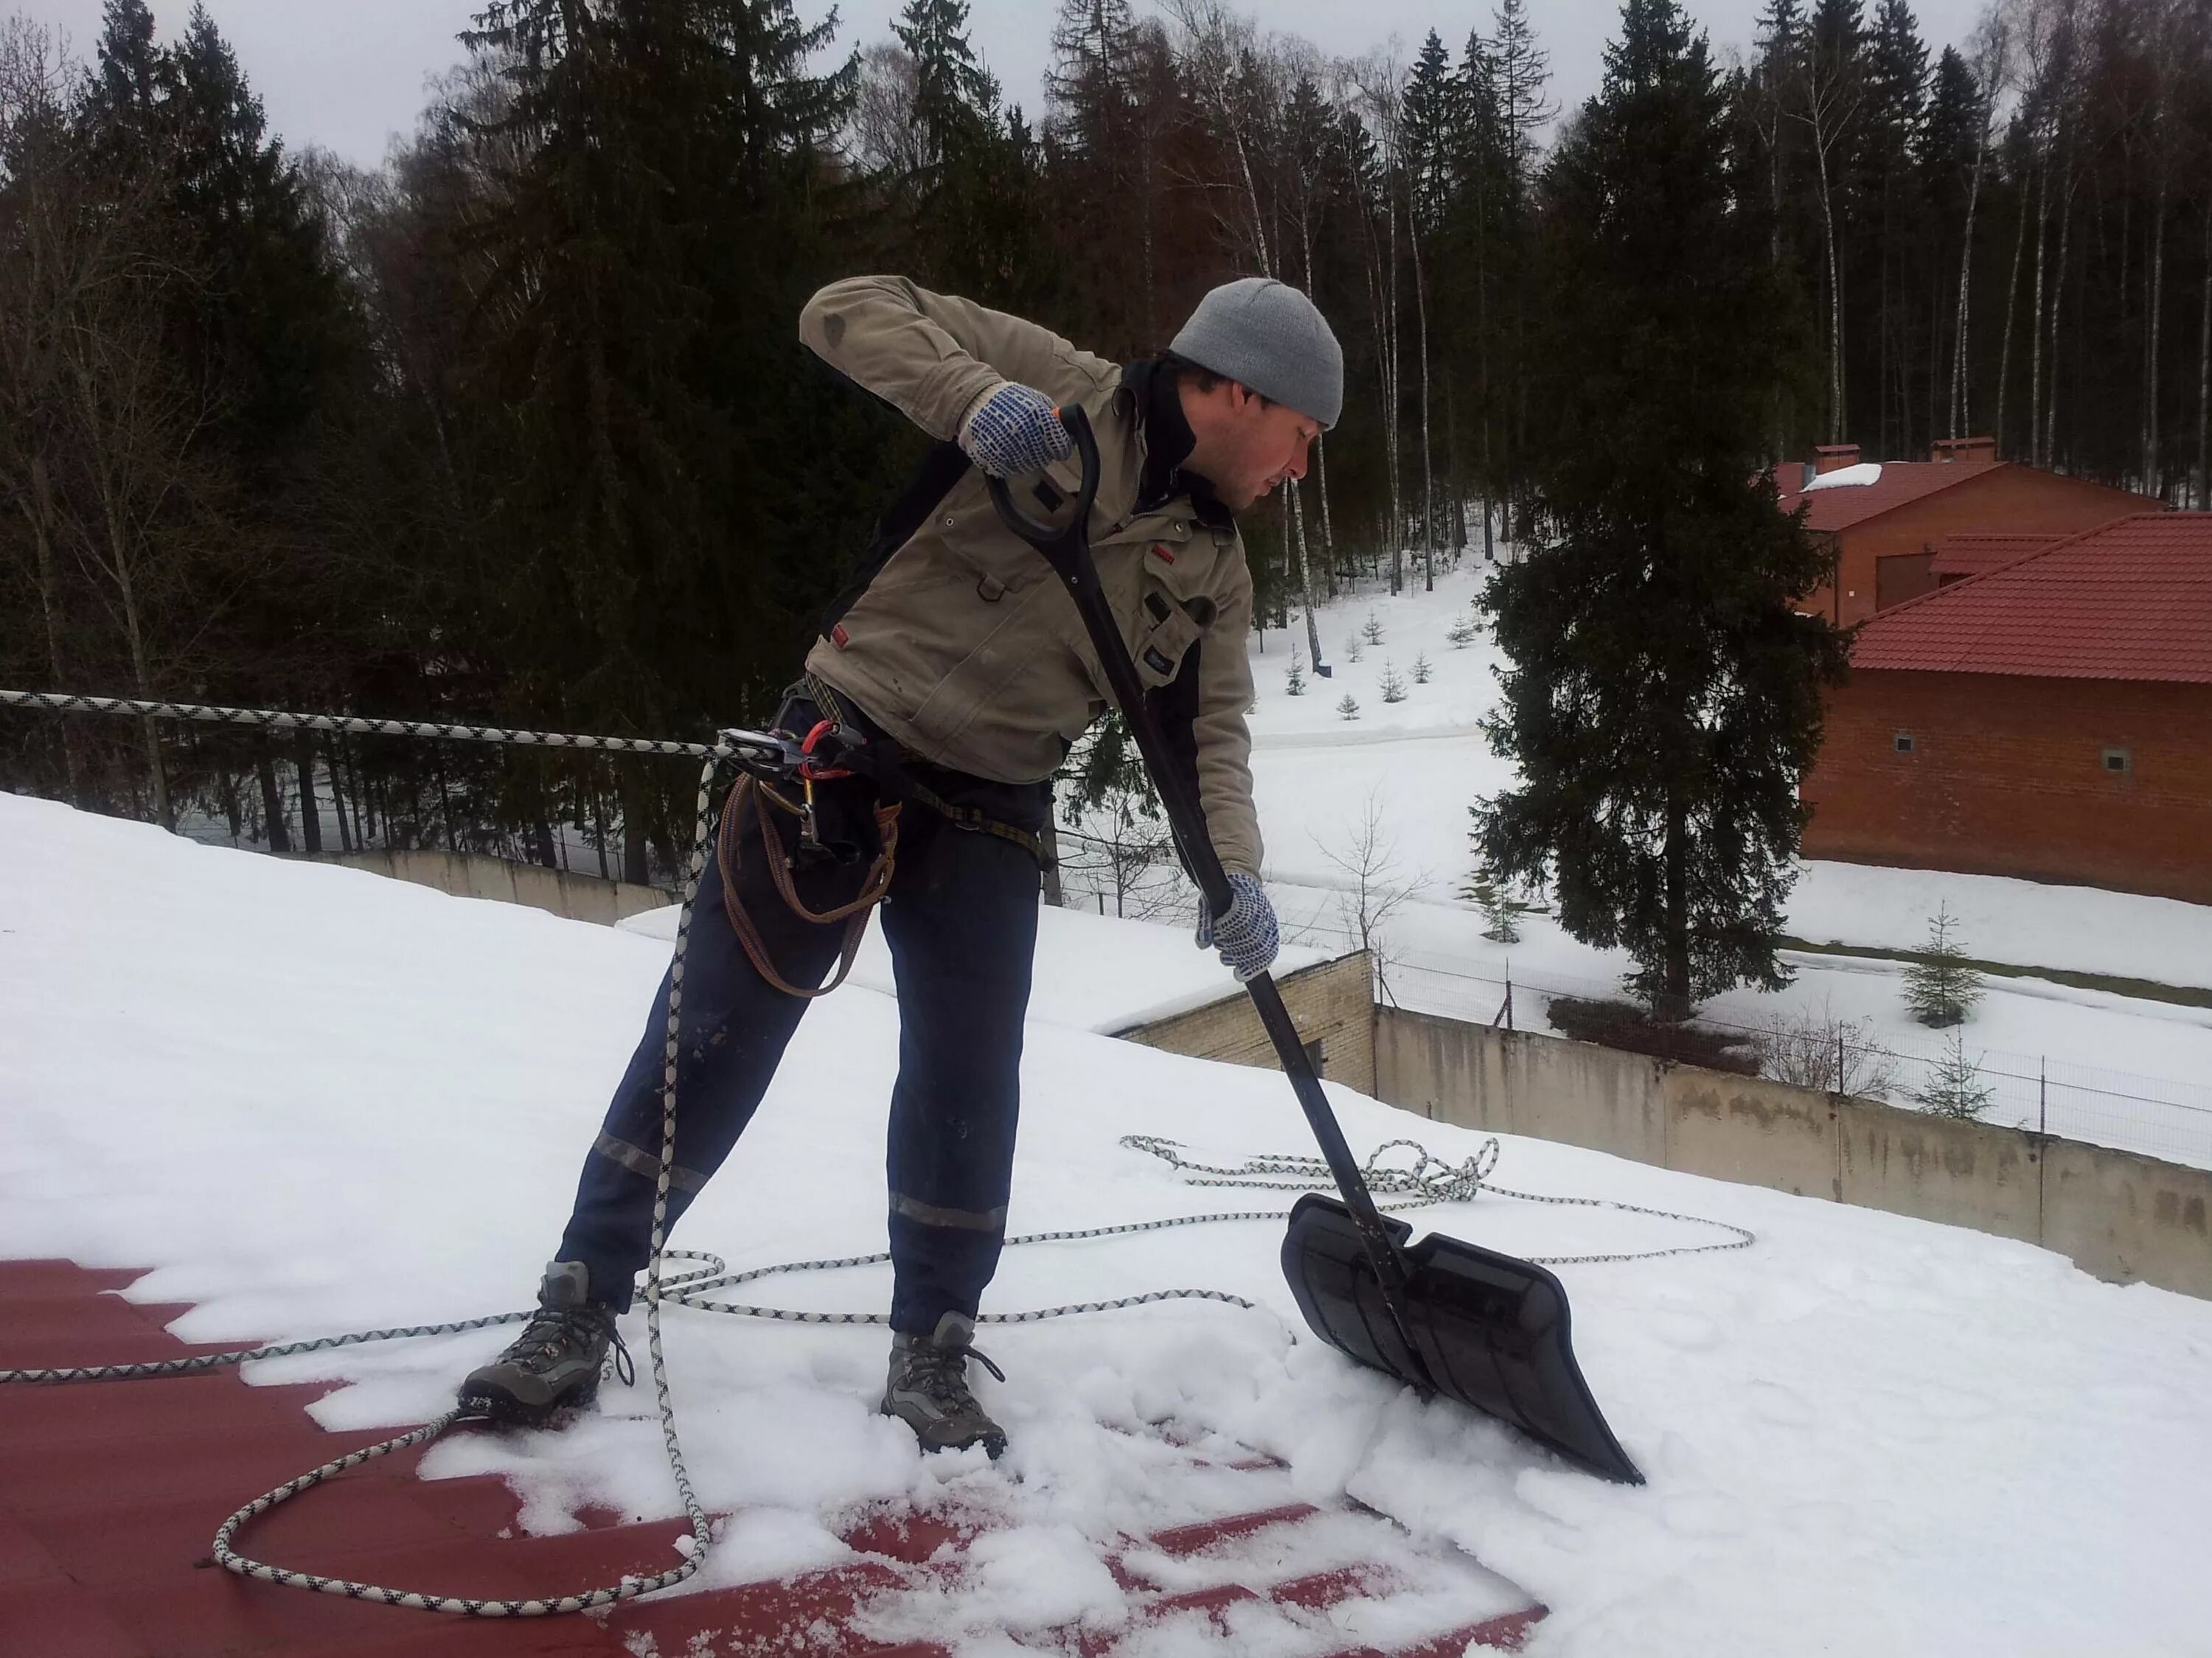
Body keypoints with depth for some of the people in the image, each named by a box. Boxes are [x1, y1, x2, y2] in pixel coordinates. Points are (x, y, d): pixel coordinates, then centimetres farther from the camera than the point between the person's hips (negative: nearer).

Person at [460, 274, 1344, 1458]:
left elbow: (1210, 726, 4)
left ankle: (931, 1356, 19)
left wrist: (1231, 868, -15)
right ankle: (581, 1309, 14)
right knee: (712, 1036, 0)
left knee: (969, 1079, 1)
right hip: (844, 746, -4)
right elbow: (848, 311, -11)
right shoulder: (1054, 385, -8)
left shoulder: (1215, 573, 7)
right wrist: (973, 399, -29)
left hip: (989, 812, 4)